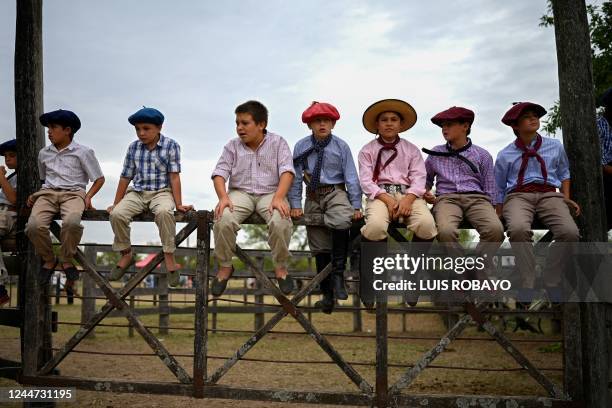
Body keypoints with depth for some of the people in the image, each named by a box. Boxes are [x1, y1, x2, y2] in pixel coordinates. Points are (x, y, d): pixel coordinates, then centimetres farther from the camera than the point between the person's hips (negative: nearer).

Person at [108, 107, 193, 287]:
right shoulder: (133, 147, 6)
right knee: (117, 214, -23)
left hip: (161, 192, -4)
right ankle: (126, 255, 1)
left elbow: (174, 177, -6)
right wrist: (116, 204, 15)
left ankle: (169, 257, -22)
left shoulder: (171, 146, -4)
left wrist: (178, 204, -10)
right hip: (136, 192, 4)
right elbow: (126, 177, 12)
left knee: (164, 212, -37)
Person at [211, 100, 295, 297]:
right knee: (223, 221, -30)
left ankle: (280, 267, -8)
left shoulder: (278, 143, 4)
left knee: (281, 222, -34)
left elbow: (287, 171, -7)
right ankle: (225, 267, -6)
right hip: (240, 192, 2)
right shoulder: (232, 146, 9)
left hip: (270, 193, -1)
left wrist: (278, 198, -24)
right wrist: (223, 197, -18)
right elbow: (219, 173, 3)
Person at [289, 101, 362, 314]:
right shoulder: (301, 147, 2)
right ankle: (327, 294, 20)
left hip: (336, 193, -2)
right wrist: (295, 205, -3)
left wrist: (356, 206, -4)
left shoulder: (341, 146, 0)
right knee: (319, 247, 5)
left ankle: (338, 273, -20)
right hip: (313, 197, 2)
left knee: (342, 220, -36)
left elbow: (351, 177, 0)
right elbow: (295, 177, 4)